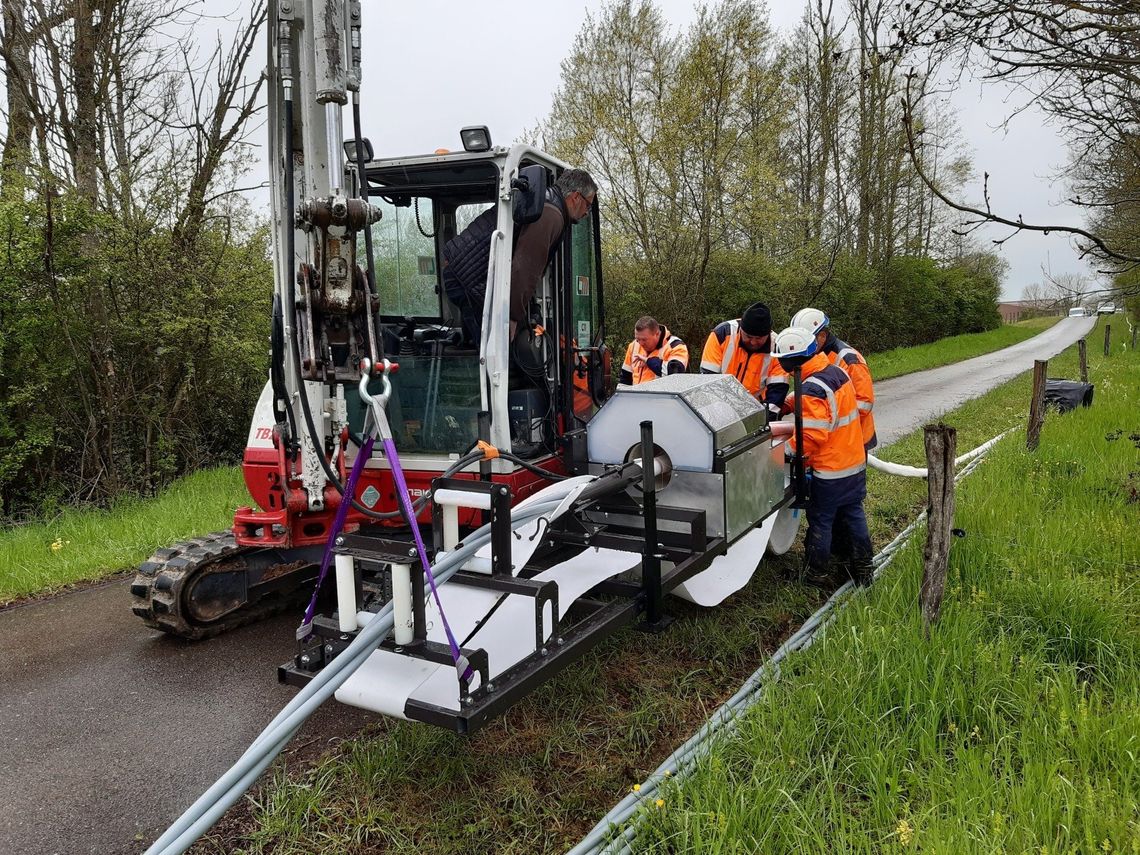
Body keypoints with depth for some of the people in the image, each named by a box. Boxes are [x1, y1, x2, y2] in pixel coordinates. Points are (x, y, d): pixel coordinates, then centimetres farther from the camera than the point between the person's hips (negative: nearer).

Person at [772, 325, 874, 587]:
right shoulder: (838, 372, 4)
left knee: (821, 521, 7)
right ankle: (863, 568, 29)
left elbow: (811, 436, -26)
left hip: (830, 472, -8)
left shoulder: (812, 389, -24)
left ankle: (817, 573, 20)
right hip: (856, 464, 8)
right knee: (854, 515, 19)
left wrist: (783, 453, -15)